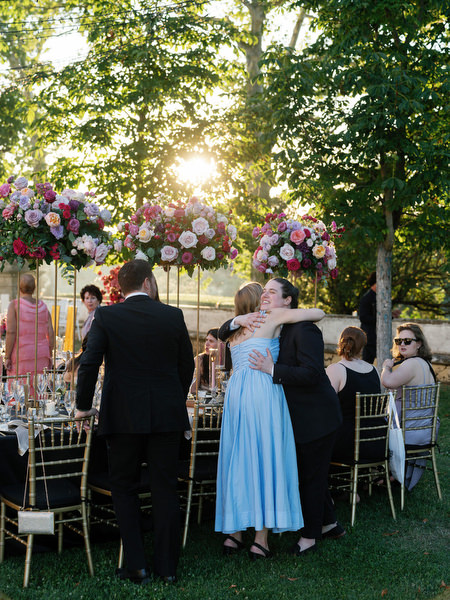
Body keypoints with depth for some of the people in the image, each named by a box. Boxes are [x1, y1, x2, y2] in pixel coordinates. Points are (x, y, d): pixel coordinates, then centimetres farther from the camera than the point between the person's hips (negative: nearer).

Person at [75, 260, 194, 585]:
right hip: (166, 415, 2)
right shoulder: (173, 316, 0)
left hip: (123, 416, -1)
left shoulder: (106, 316, -5)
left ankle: (136, 566, 9)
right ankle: (167, 566, 14)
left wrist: (84, 405, 3)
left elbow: (89, 364, -10)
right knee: (166, 490, 9)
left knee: (124, 488, 12)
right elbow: (187, 365, 7)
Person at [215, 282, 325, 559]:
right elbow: (319, 313, 7)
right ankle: (261, 539, -2)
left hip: (236, 391, 6)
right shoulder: (272, 316, 5)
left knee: (238, 459, 10)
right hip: (263, 389, -6)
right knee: (265, 459, -2)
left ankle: (233, 532, 12)